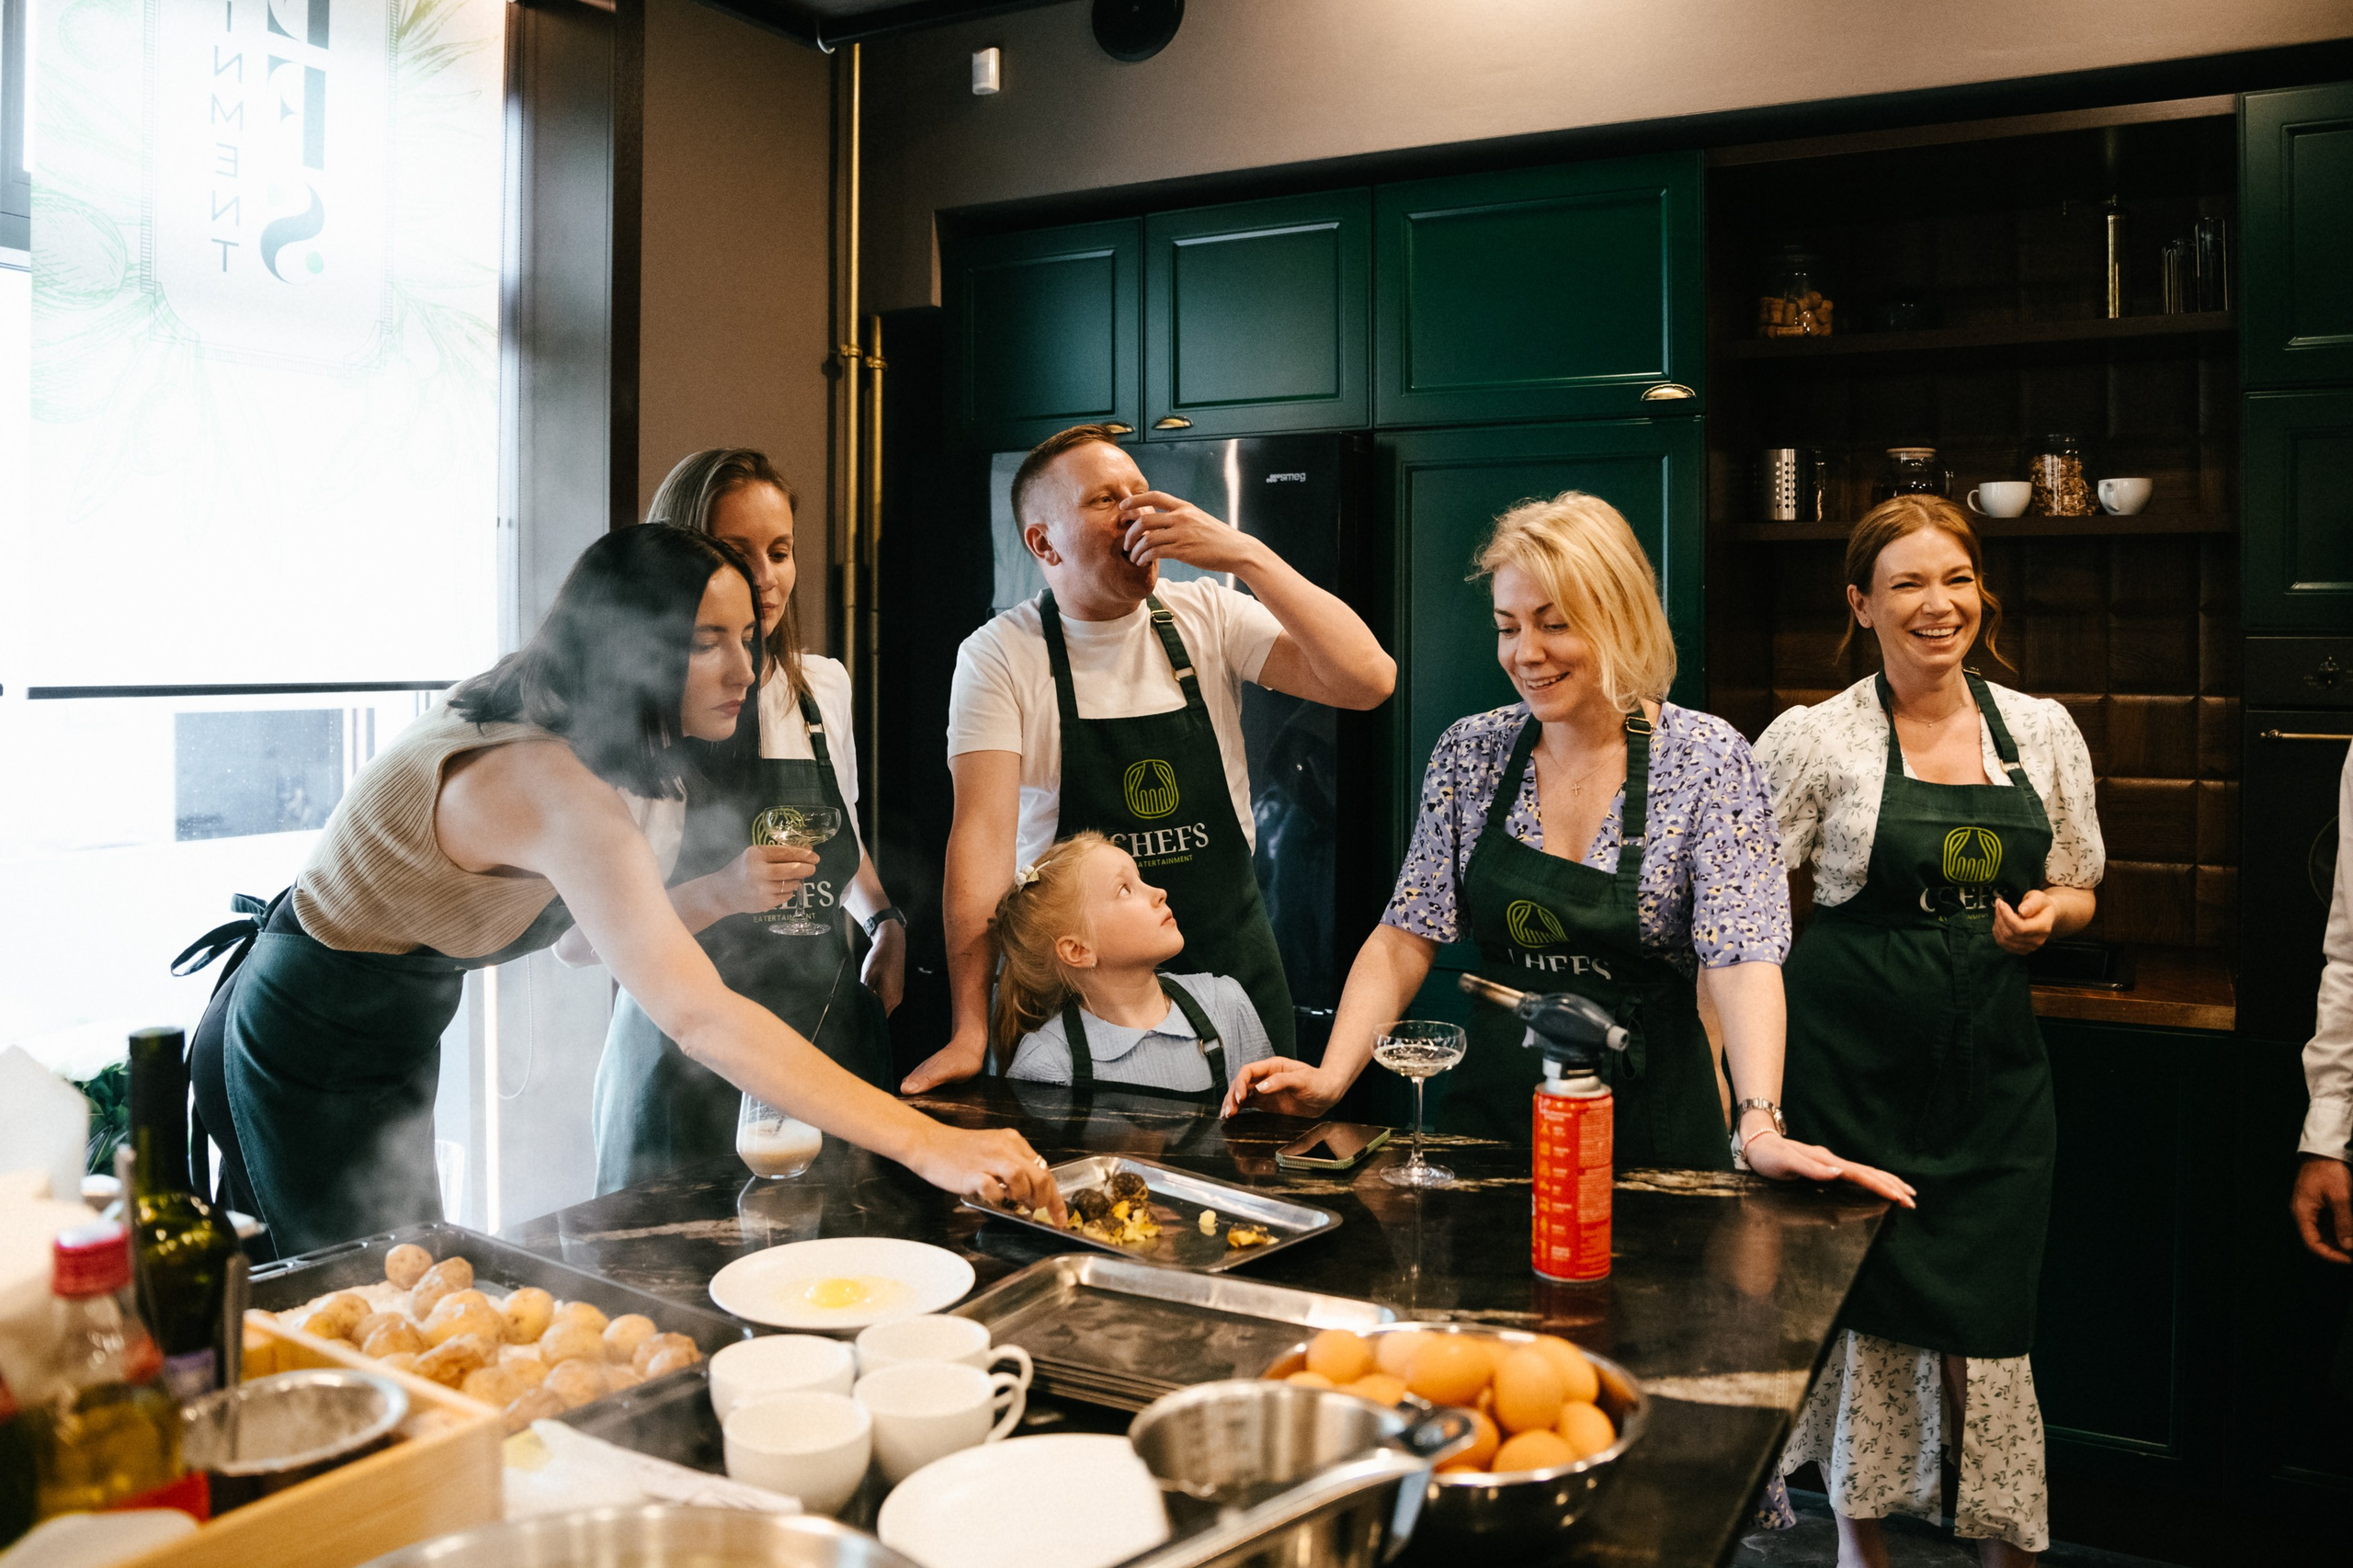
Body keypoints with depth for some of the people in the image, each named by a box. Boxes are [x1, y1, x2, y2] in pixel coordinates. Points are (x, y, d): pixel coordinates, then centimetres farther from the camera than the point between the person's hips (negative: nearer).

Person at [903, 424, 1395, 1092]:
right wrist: (971, 1032, -22)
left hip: (1229, 965, 2)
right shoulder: (998, 655, -8)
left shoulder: (1208, 617, -1)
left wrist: (1246, 555, -19)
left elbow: (1367, 680, -12)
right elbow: (984, 834, -16)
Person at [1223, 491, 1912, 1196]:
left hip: (1648, 1120, -2)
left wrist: (1760, 1127, -34)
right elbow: (1407, 934, -1)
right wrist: (1332, 1076, -14)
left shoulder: (1708, 760, -11)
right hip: (1492, 1108, 3)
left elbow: (1742, 958, -19)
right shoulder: (1469, 753, -2)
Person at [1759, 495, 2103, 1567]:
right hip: (1855, 1064, -3)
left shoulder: (2043, 729, 6)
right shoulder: (1816, 737, -5)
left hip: (1992, 1065, 3)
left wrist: (2046, 912, -7)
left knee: (1987, 1313, 6)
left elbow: (2079, 892, 17)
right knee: (1858, 1303, 6)